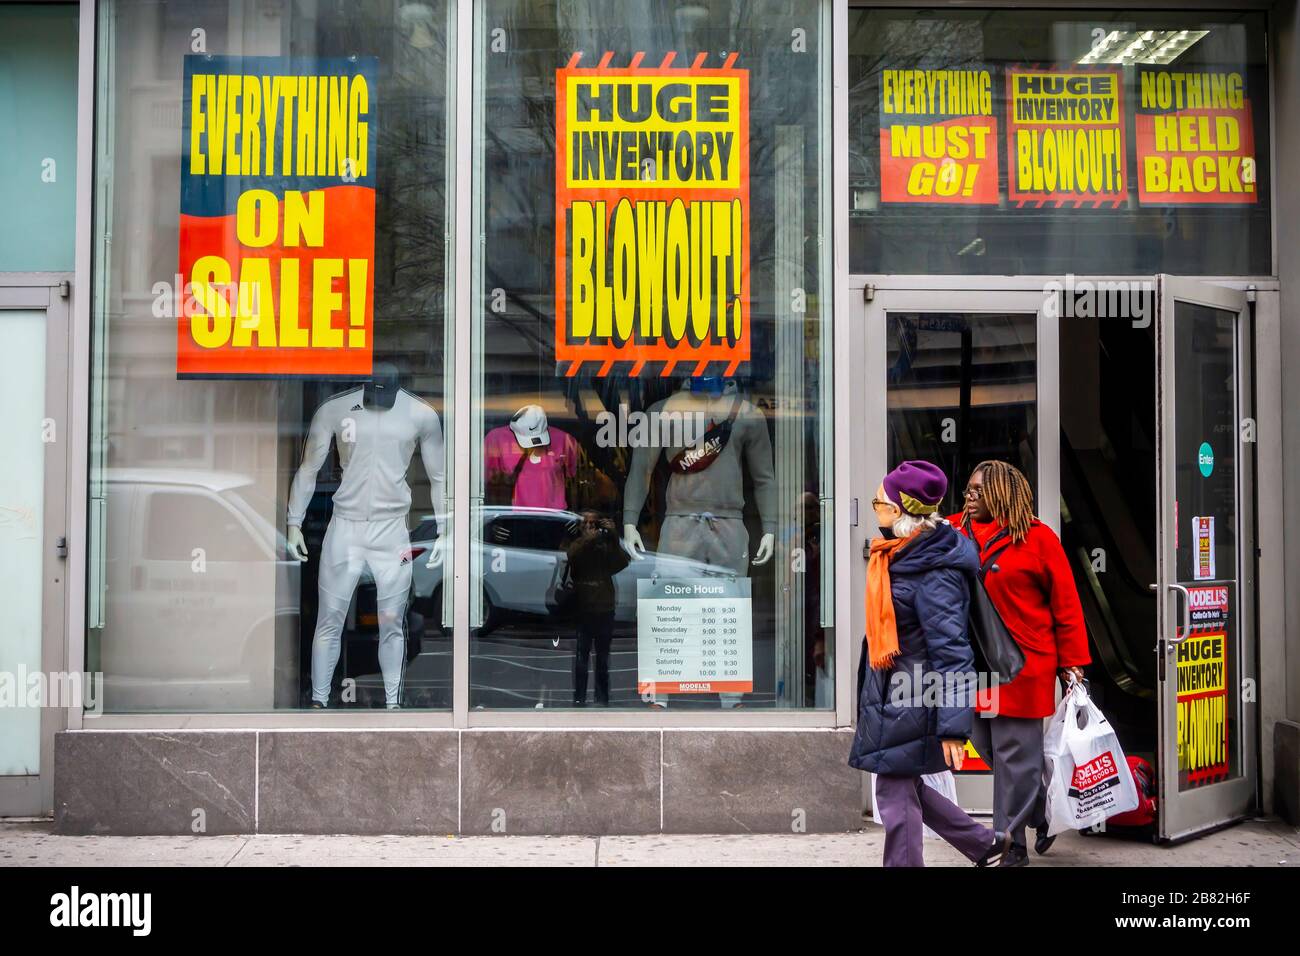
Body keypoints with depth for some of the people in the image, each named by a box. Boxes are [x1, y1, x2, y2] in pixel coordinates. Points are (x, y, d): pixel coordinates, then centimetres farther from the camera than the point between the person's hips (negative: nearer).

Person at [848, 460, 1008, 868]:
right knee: (904, 785, 19)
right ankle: (985, 844, 33)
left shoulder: (934, 573, -20)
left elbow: (950, 650, -23)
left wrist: (953, 725, -25)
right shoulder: (900, 555, 10)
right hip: (891, 692, 10)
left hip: (911, 699, -10)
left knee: (895, 793, 0)